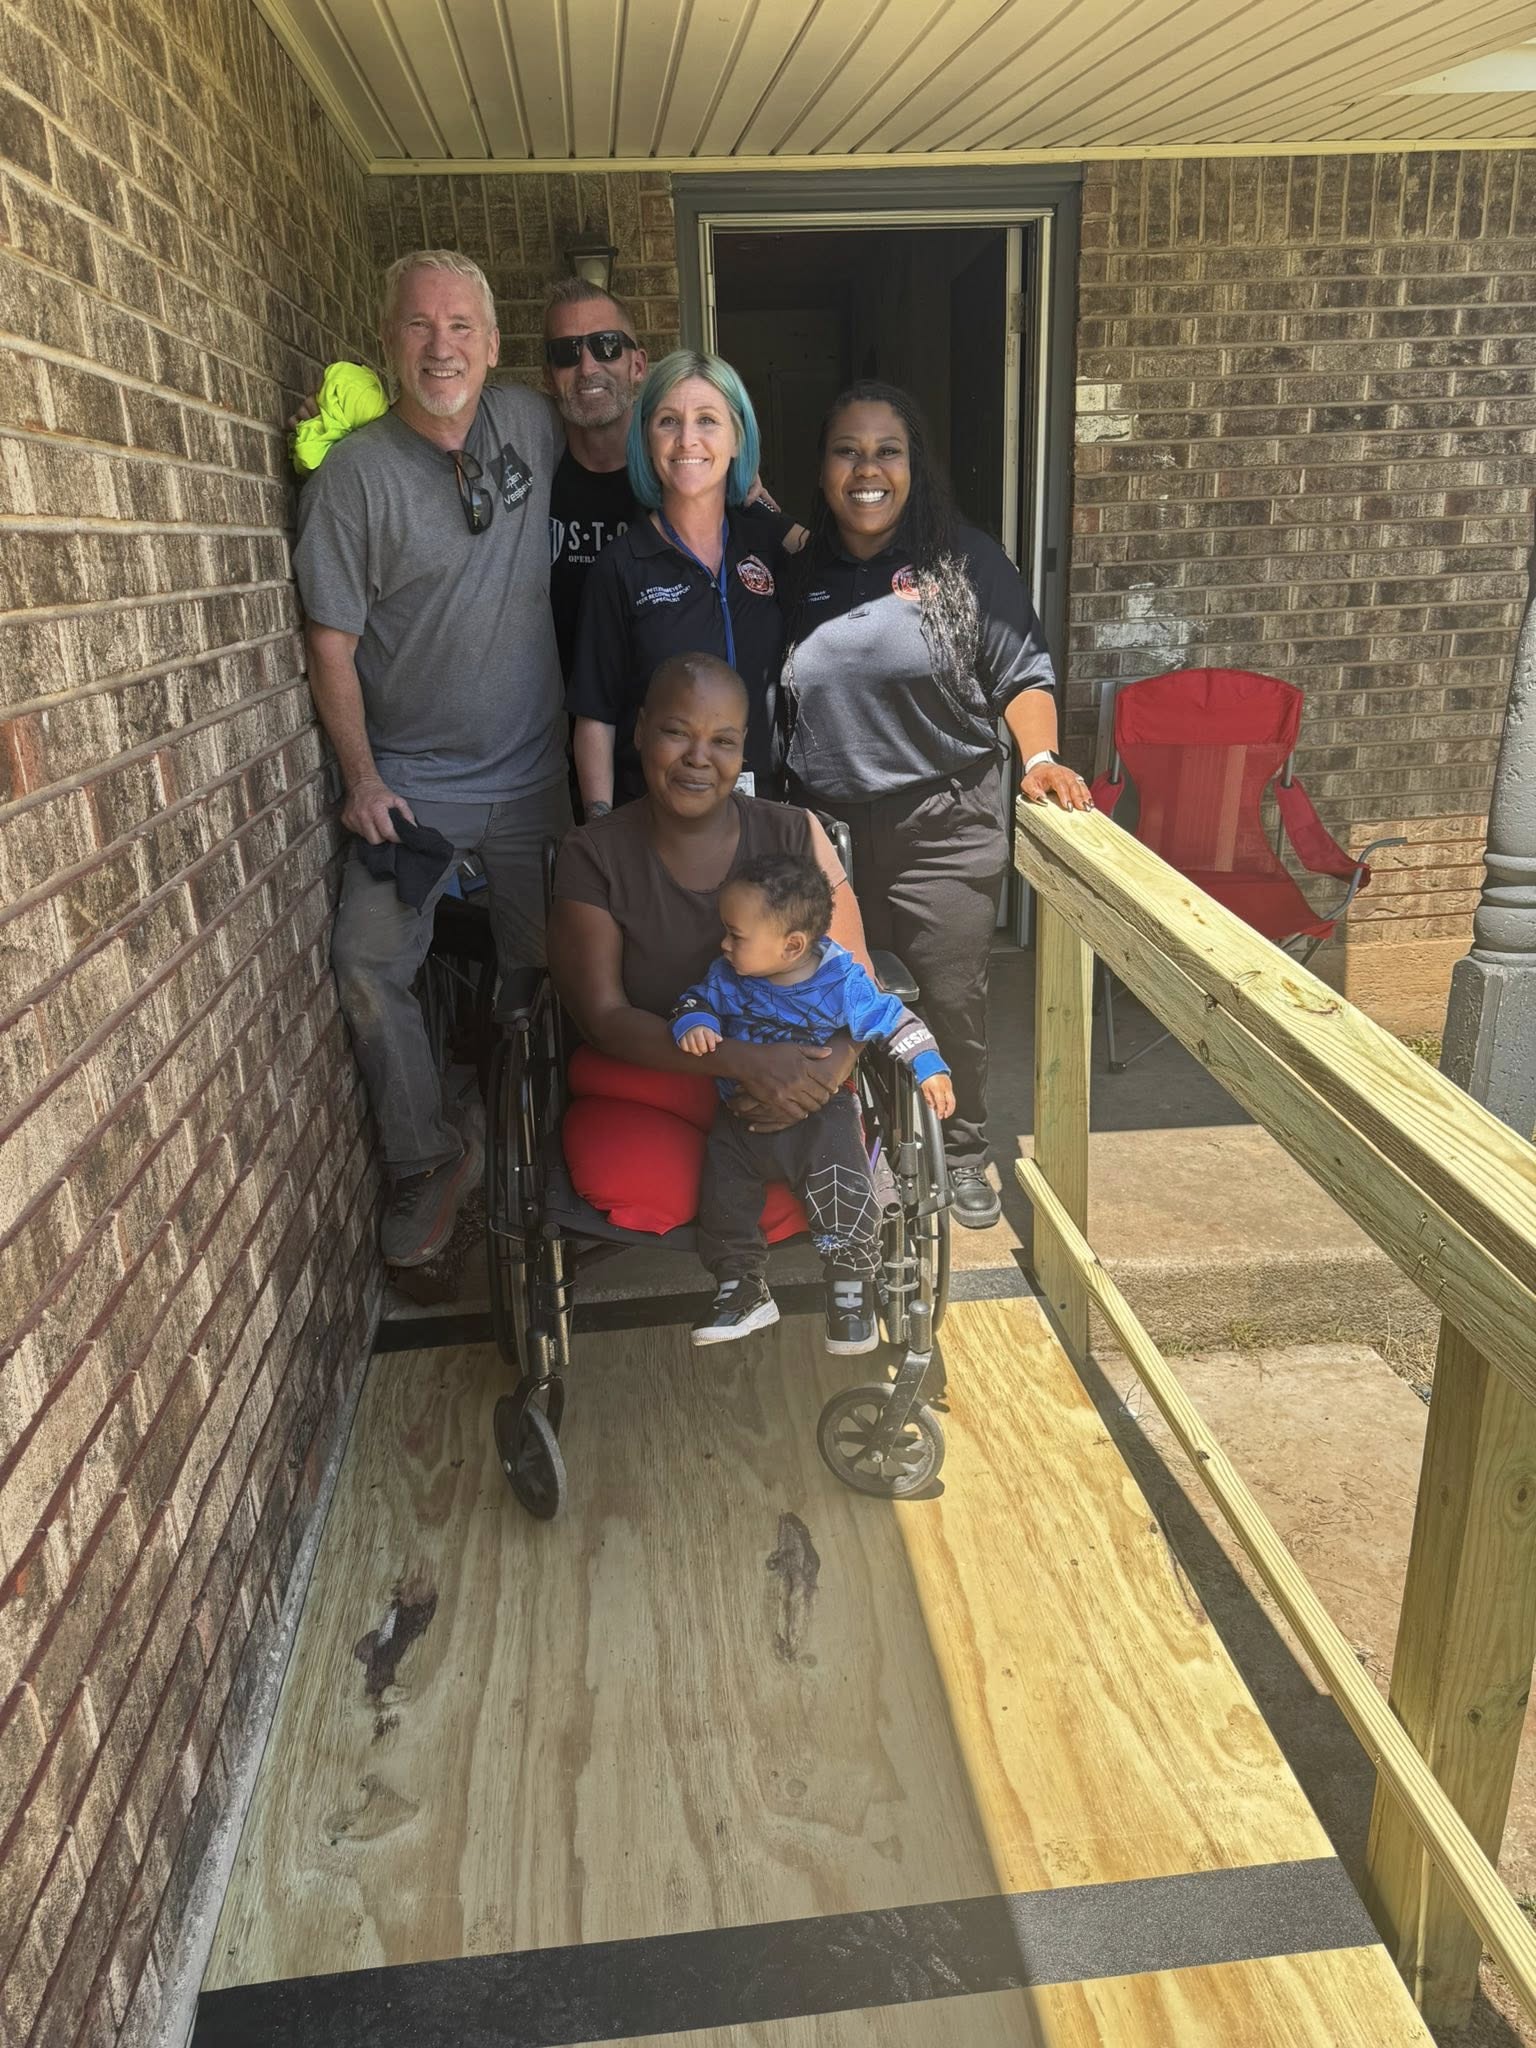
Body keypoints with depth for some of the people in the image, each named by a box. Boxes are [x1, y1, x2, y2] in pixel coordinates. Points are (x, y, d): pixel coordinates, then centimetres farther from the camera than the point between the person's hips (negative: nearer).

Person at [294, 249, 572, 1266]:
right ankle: (431, 1162, 7)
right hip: (411, 777, -2)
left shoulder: (532, 425, 1)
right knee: (370, 964, -12)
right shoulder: (355, 473, -8)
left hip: (532, 768, 3)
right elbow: (331, 642, -6)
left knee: (545, 963, 10)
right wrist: (362, 779, -12)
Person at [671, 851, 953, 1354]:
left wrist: (929, 1068, -12)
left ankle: (852, 1296, 3)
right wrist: (693, 1022, -16)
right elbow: (697, 999, 8)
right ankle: (743, 1291, 14)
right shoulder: (729, 978, -4)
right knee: (722, 1194, -3)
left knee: (844, 1199, -17)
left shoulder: (843, 986, -13)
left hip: (822, 1115, -4)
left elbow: (894, 1021, -5)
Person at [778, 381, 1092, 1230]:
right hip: (829, 829, 2)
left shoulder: (966, 561, -1)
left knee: (952, 1000, 5)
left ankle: (962, 1154, 26)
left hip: (946, 825, -2)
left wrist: (1039, 757, -15)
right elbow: (766, 705, 11)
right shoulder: (795, 572, 6)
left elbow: (1022, 675, 0)